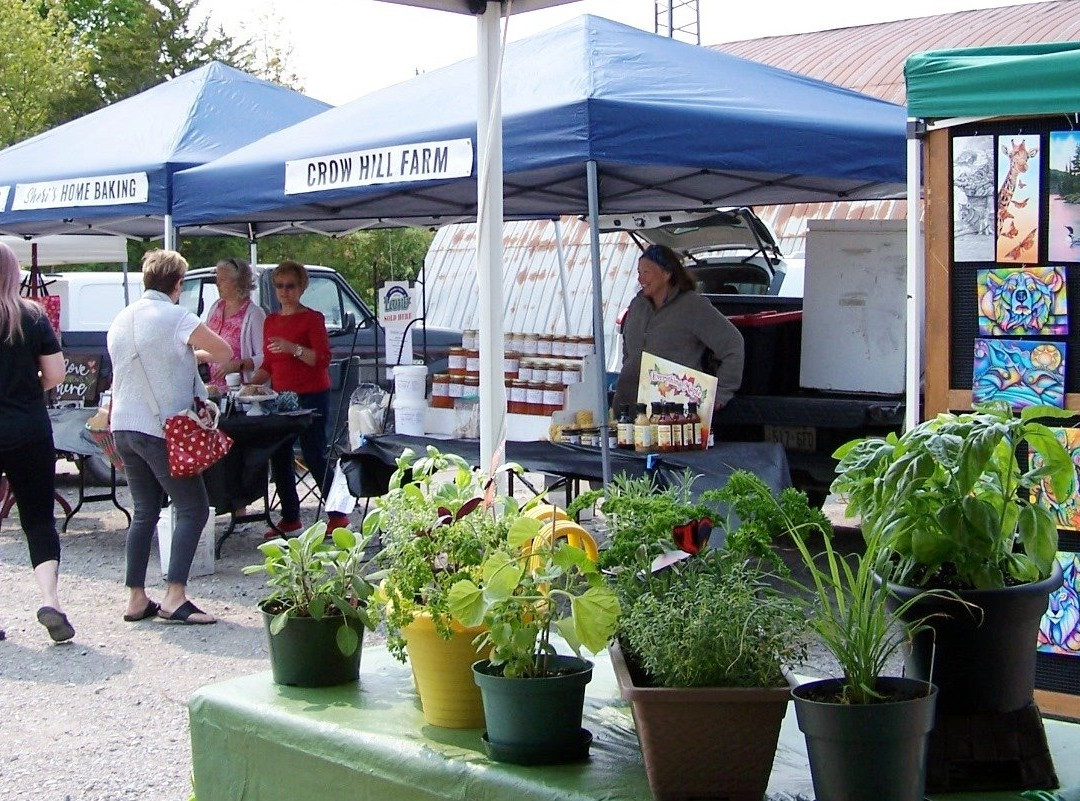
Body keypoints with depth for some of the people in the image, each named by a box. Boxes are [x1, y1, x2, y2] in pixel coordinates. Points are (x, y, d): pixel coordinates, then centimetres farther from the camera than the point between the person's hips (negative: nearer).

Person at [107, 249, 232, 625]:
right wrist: (193, 353, 8)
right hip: (161, 428, -8)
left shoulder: (121, 320, 13)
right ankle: (174, 596, -12)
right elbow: (224, 352, -12)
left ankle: (136, 598, 12)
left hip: (123, 426, 8)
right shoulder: (176, 318, -11)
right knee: (193, 509, -3)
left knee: (144, 512, 13)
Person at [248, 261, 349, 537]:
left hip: (311, 396, -7)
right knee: (279, 457, 5)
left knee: (314, 456, -7)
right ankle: (290, 518, 15)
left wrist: (293, 348, -27)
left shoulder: (312, 318, -5)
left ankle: (338, 515, 3)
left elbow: (323, 358, -16)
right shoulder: (271, 321, 15)